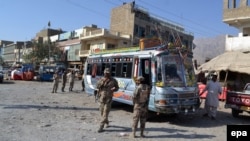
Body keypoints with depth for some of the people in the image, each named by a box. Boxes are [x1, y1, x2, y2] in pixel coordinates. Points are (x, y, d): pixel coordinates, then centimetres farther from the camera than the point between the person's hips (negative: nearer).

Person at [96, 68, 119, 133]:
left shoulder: (113, 80, 1)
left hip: (108, 98, -4)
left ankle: (101, 127, -5)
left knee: (105, 113, -8)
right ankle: (107, 122, 39)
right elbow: (97, 86, -5)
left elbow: (117, 87, 10)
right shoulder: (101, 79, 6)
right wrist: (102, 82, -18)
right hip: (102, 98, 4)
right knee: (102, 112, 14)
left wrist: (114, 89, -12)